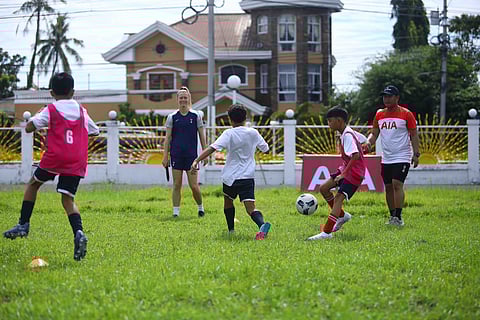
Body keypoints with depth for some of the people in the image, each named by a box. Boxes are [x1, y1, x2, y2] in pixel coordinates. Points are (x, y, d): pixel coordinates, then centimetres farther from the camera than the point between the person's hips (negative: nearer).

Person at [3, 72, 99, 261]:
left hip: (55, 157, -3)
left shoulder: (51, 110, 0)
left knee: (33, 184, 22)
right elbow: (94, 131, 26)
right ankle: (78, 232, -23)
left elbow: (29, 128, -4)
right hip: (77, 162, 3)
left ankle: (23, 224, 18)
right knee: (68, 199, 3)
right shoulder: (82, 111, 14)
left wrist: (36, 118, 17)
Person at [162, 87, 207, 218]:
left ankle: (200, 207, 21)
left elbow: (202, 136, 7)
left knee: (194, 186, -2)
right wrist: (165, 156, 0)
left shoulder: (196, 116, 2)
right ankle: (176, 211, 7)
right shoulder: (172, 117, 3)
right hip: (176, 155, 1)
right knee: (177, 185, 0)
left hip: (191, 155, -1)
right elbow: (168, 138, 4)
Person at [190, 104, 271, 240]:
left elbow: (212, 148, -19)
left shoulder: (229, 134, -6)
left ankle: (231, 230, 28)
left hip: (230, 176, -2)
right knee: (250, 207, -10)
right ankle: (262, 224, -39)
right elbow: (265, 148, 20)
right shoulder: (253, 133, 5)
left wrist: (197, 160, -24)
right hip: (248, 176, 2)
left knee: (228, 201, 26)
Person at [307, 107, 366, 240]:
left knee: (338, 198, -17)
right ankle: (342, 215, 20)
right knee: (324, 188, 7)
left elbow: (356, 155, -31)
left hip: (354, 172, -10)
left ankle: (327, 232, -22)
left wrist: (344, 174, -33)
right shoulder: (349, 132, 8)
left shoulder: (347, 135, -21)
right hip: (345, 169, 10)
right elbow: (364, 140, 22)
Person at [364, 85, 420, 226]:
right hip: (386, 158, 6)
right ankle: (392, 217, 17)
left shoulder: (406, 114, -4)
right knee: (388, 187, 8)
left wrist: (416, 154, -9)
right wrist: (369, 142, -7)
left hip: (402, 157, -6)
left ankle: (398, 217, -18)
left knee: (397, 184, -17)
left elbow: (413, 135, -2)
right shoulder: (379, 114, 10)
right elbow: (374, 133, 14)